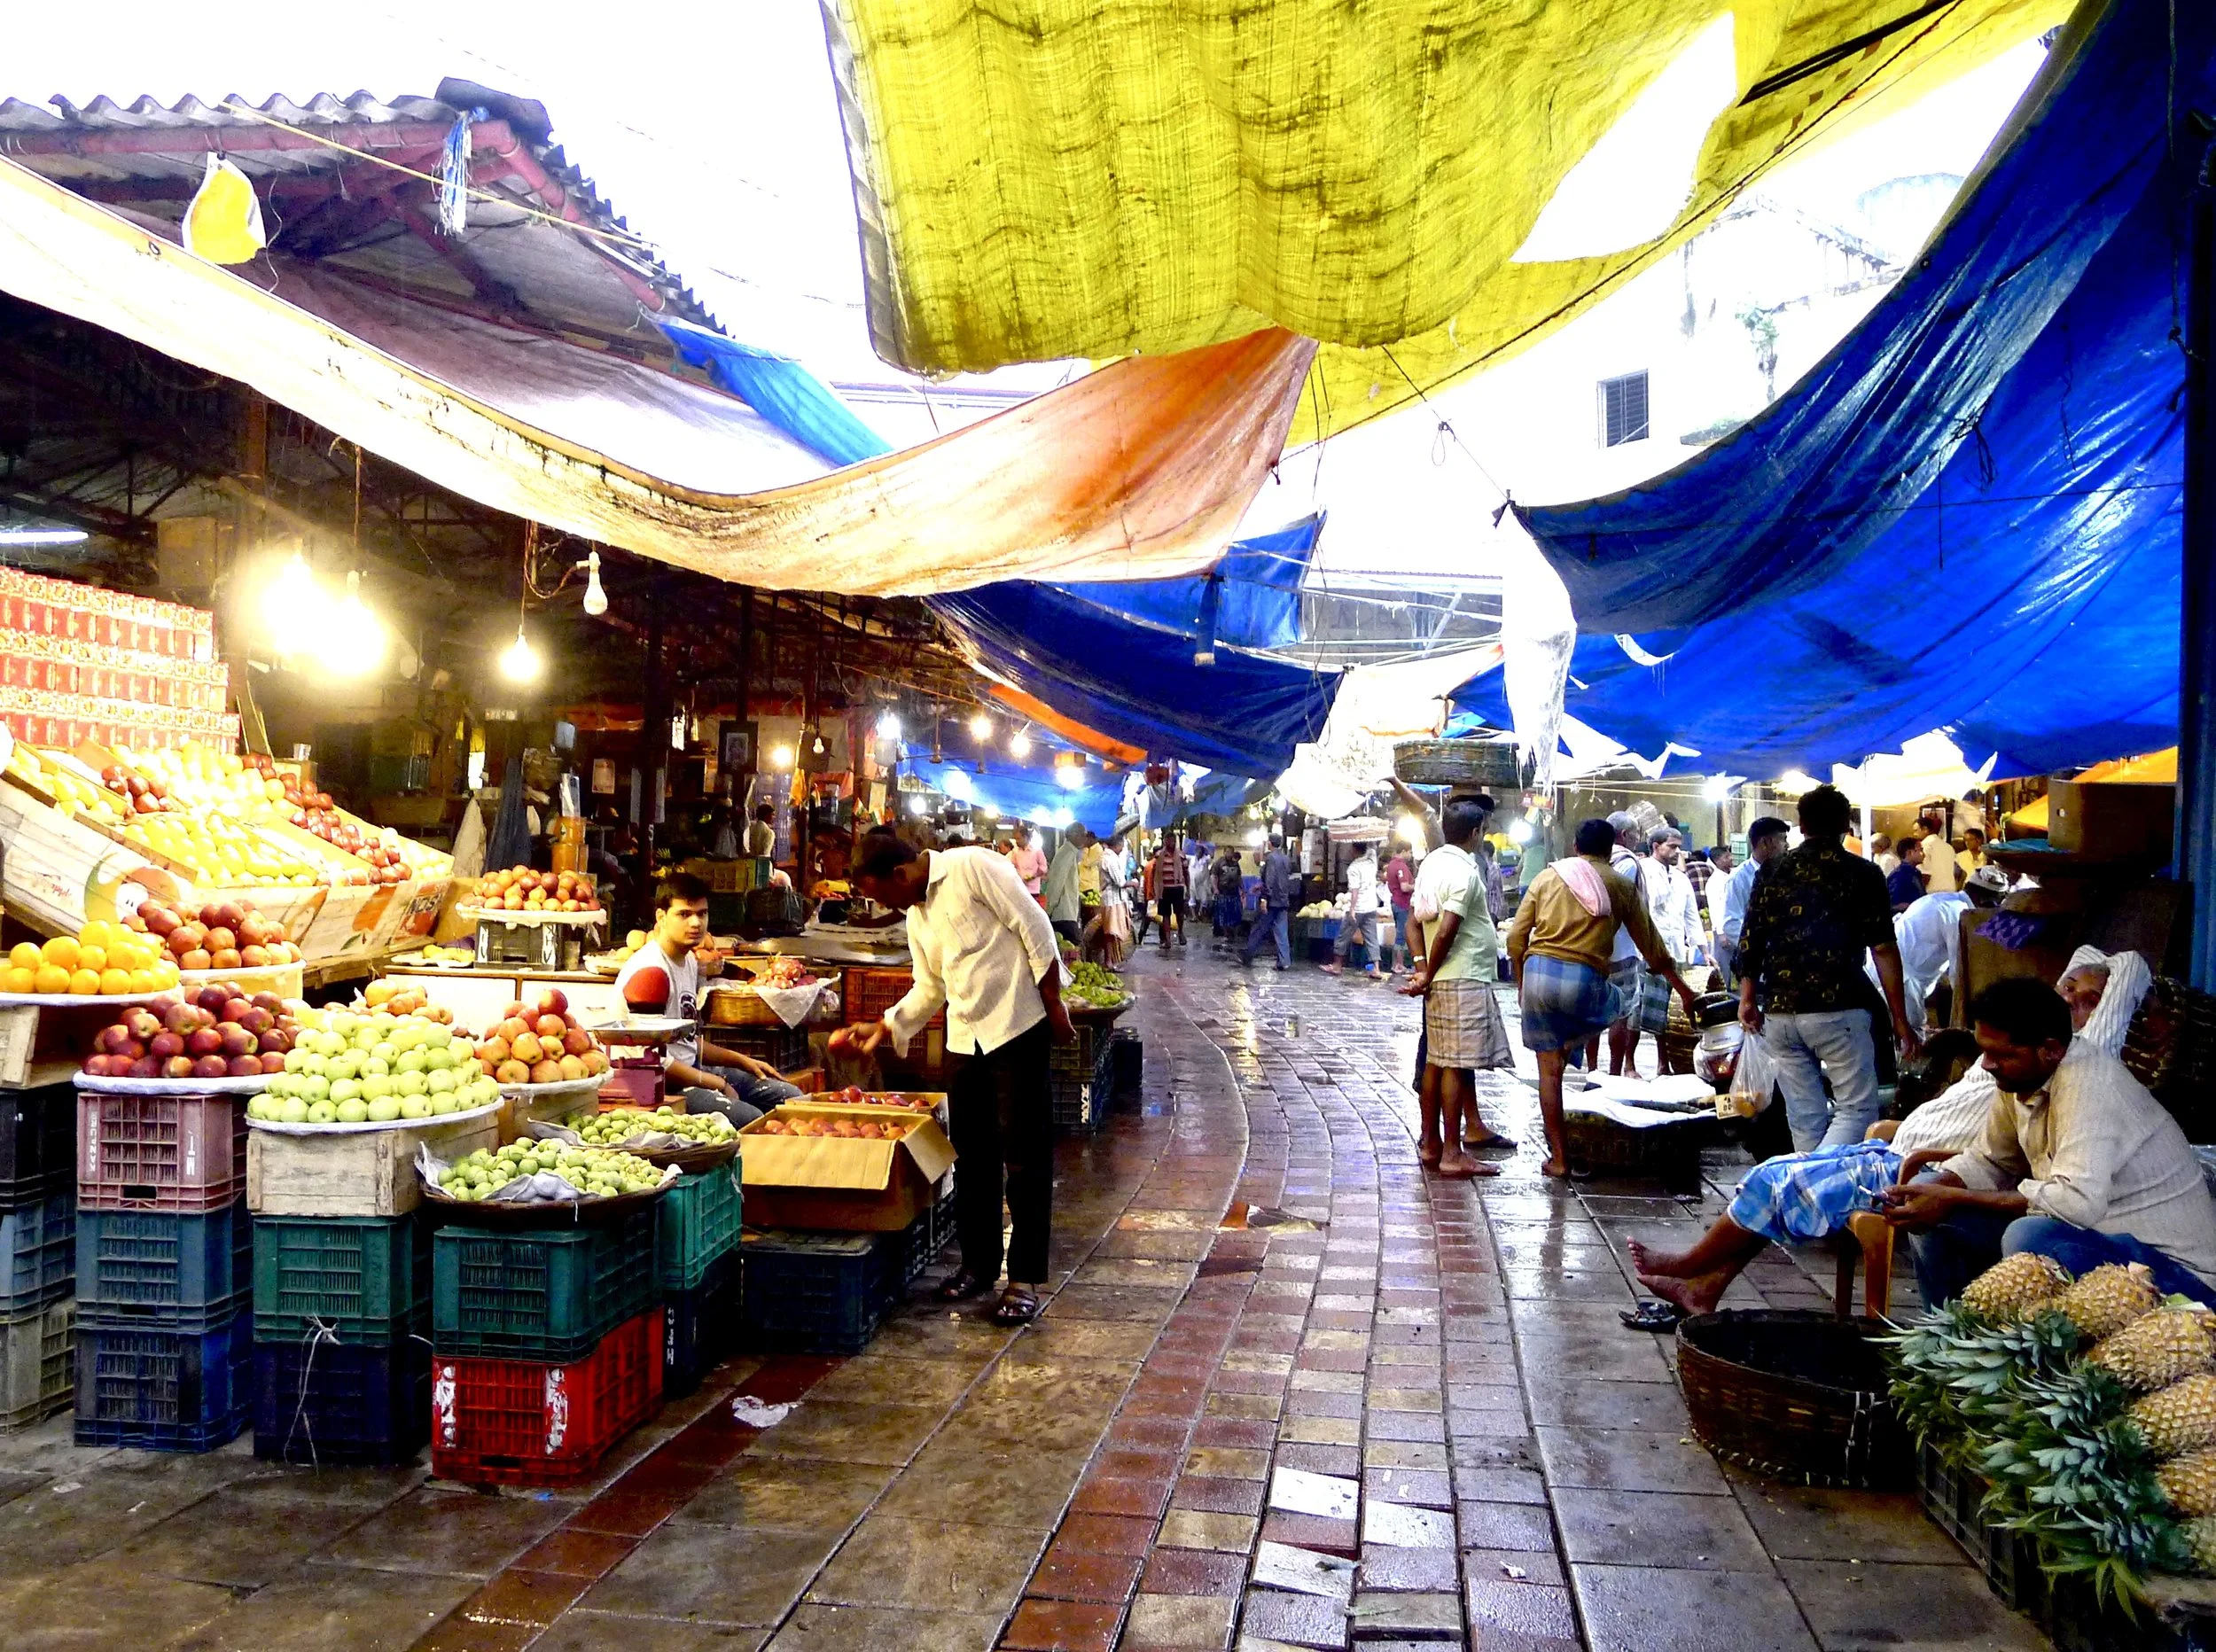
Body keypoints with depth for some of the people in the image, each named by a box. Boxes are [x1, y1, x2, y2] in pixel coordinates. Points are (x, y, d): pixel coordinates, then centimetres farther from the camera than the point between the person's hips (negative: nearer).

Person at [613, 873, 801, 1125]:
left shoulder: (689, 962, 15)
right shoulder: (650, 971, -17)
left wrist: (742, 1061, 16)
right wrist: (716, 1084, -14)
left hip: (693, 1069, 10)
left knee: (791, 1098, 5)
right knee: (752, 1119, -29)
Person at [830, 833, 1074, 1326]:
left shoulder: (972, 868, -12)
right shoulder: (916, 917, 14)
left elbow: (1036, 931, -13)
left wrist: (1055, 1008, -13)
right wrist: (882, 1029, 9)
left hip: (1017, 1030, -8)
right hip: (966, 1040, 8)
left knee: (1024, 1159, -2)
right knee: (973, 1158, 13)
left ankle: (1025, 1279, 6)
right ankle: (979, 1263, 28)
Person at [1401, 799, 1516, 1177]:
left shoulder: (1432, 861, 11)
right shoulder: (1464, 871, -15)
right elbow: (1446, 931, -21)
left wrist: (1423, 968, 8)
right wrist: (1428, 976, -10)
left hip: (1441, 979, 9)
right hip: (1463, 978, -9)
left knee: (1438, 1061, 13)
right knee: (1456, 1064, -6)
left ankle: (1430, 1142, 20)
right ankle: (1452, 1153, -3)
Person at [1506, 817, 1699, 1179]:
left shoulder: (1547, 876, 13)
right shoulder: (1621, 887, 12)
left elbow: (1516, 938, 10)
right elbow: (1651, 946, 17)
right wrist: (1683, 989, 29)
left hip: (1538, 973, 1)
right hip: (1585, 981, -1)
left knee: (1549, 1069, 10)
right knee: (1615, 1003, 35)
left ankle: (1558, 1156, 12)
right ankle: (1569, 1046, 18)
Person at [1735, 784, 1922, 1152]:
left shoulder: (1772, 873, 8)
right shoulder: (1862, 874, 0)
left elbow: (1749, 942, 8)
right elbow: (1884, 949, -4)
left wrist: (1747, 999, 18)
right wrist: (1899, 1020, 0)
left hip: (1779, 1012, 4)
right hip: (1838, 1010, -4)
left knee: (1804, 1117, 11)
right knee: (1858, 1108, 1)